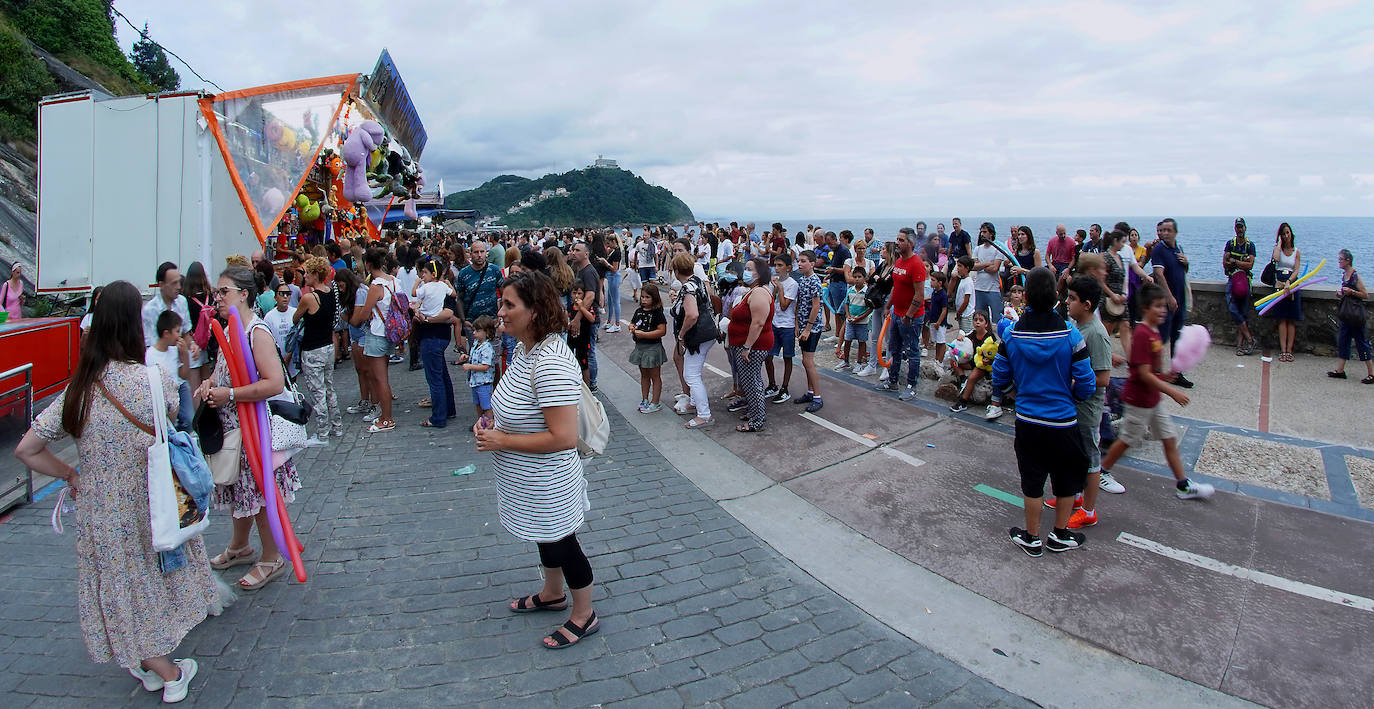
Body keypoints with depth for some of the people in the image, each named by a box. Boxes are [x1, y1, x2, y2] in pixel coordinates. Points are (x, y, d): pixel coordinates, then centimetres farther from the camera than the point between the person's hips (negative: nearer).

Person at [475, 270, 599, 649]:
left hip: (546, 485, -9)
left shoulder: (551, 363, -33)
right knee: (546, 538, 28)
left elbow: (564, 438, -35)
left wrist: (503, 441, -25)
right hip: (528, 483, 9)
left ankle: (584, 616, 34)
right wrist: (493, 422, -1)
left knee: (561, 543, 11)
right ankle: (552, 594, 52)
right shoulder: (524, 348, -1)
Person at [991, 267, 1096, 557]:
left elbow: (999, 380, -1)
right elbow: (1085, 386, -10)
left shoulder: (1011, 335, -10)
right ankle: (1059, 535, 32)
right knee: (1067, 479, 19)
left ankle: (1032, 538, 27)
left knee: (1032, 480, 14)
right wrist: (1069, 392, 12)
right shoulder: (1070, 336, -15)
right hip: (1062, 422, -1)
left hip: (1027, 421, 1)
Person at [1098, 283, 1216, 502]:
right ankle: (1102, 472, 22)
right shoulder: (1142, 334, -22)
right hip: (1139, 399, -9)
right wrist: (1173, 392, -20)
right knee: (1127, 439, 5)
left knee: (1170, 438, 12)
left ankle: (1183, 485, 19)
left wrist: (1164, 376, -1)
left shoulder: (1155, 332, 7)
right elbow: (1144, 374, -24)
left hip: (1153, 399, 9)